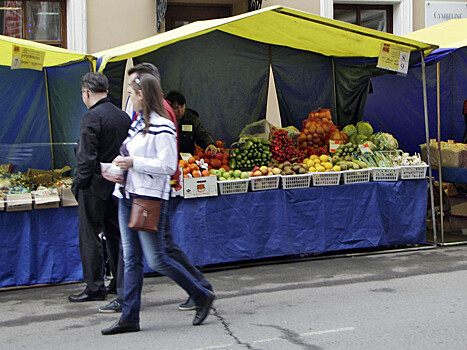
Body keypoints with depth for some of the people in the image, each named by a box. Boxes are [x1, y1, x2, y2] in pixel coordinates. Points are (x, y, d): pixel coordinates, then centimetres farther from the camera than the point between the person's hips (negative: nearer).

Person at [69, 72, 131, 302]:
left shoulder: (92, 117, -15)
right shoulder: (123, 116, 8)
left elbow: (86, 157, -18)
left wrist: (78, 184, -9)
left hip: (95, 186, -7)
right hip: (117, 186, 8)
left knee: (89, 236, 0)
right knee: (115, 234, 16)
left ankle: (95, 288, 3)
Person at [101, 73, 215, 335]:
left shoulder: (162, 127, -13)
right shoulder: (138, 123, 15)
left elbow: (168, 166, -19)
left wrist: (134, 163, -17)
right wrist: (122, 163, 8)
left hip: (150, 198, -9)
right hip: (128, 196, 9)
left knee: (156, 259, -7)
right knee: (131, 259, 8)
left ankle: (203, 297, 9)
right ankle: (130, 318, 12)